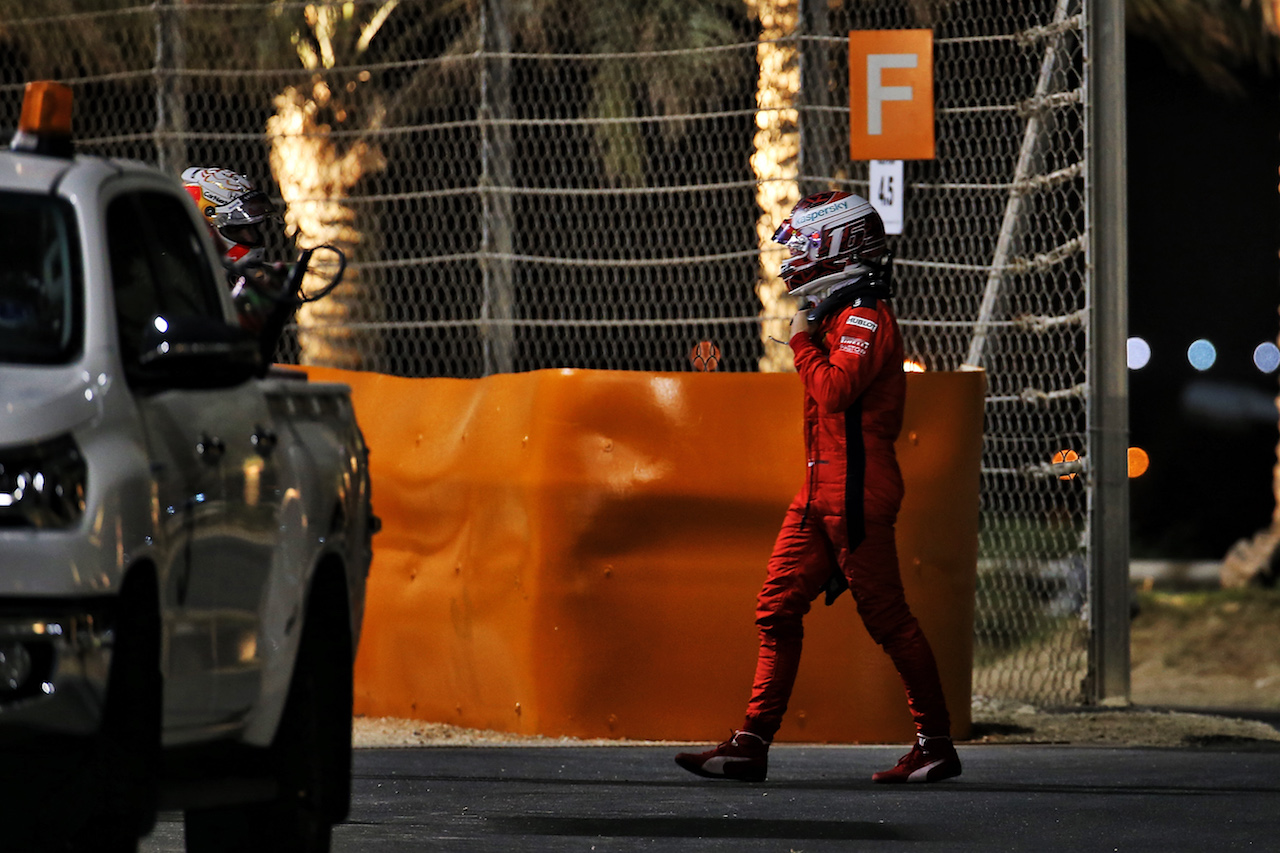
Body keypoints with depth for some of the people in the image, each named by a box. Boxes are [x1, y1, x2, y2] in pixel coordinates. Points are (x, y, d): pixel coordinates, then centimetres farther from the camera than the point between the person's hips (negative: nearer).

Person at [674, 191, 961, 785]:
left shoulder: (866, 317, -12)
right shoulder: (838, 317, 19)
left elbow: (836, 392, -24)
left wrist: (802, 341, -12)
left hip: (856, 491, -10)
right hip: (821, 491, 10)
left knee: (886, 617, -5)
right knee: (777, 608, 6)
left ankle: (937, 744, 3)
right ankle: (751, 746, 6)